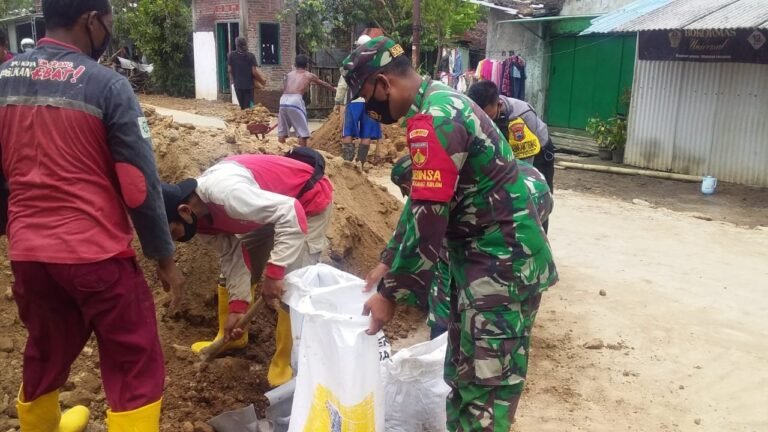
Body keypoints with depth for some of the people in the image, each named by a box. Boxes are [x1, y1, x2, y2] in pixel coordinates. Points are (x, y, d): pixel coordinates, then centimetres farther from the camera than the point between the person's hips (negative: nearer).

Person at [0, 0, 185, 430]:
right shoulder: (107, 85, -13)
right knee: (136, 366, 7)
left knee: (45, 353, 27)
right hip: (95, 252, -6)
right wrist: (165, 257, -3)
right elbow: (140, 184, -13)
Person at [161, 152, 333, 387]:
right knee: (230, 269, 11)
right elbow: (233, 255, -3)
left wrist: (273, 272, -35)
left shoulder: (224, 192, -38)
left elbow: (291, 212, -38)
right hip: (272, 205, 9)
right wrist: (237, 306, -11)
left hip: (310, 201, -9)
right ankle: (231, 337, 30)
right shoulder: (201, 214, -9)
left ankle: (285, 363, 1)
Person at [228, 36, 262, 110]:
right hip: (249, 85, -3)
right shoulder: (251, 56, -13)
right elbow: (254, 72, -16)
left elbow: (229, 70, 1)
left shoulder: (231, 55, -6)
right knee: (248, 106, 2)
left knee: (242, 106, 16)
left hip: (237, 85, 3)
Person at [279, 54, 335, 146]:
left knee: (282, 131, 12)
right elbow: (323, 84, 37)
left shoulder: (289, 74, 26)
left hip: (283, 100, 4)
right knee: (302, 131, 2)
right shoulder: (309, 75, 20)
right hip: (295, 100, -4)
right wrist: (334, 89, 55)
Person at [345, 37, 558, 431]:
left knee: (485, 386, -1)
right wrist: (389, 264, 16)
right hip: (485, 255, 10)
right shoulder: (441, 104, 11)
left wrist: (390, 293, -15)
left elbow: (427, 220, -24)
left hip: (501, 261, -10)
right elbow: (422, 201, 15)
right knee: (463, 372, 20)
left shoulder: (433, 120, -22)